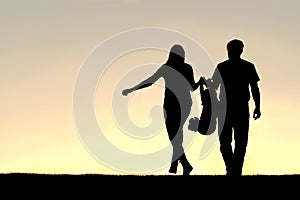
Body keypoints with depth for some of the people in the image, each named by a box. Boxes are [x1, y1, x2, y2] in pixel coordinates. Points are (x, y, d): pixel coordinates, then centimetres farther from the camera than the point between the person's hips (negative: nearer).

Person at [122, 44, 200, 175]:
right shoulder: (187, 68, 0)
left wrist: (131, 90, 6)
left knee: (174, 136, -3)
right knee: (177, 133, 14)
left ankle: (186, 165, -18)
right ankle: (174, 166, 18)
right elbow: (192, 87, 2)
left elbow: (149, 82, -1)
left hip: (171, 104, -4)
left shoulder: (166, 68, -4)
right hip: (185, 104, 4)